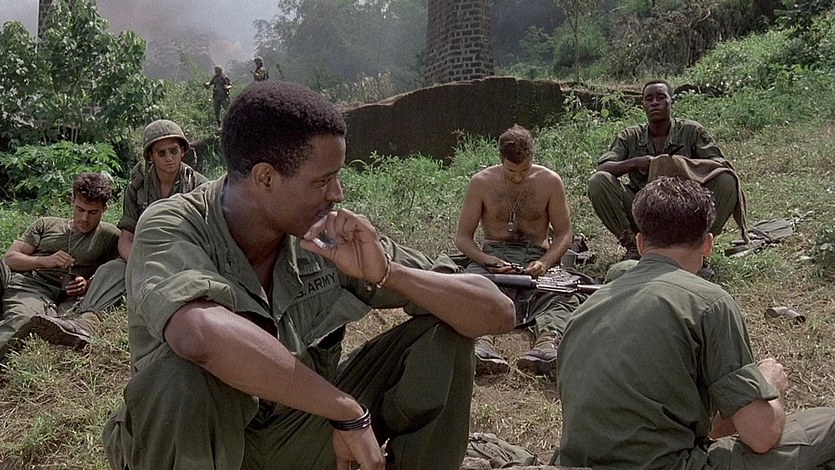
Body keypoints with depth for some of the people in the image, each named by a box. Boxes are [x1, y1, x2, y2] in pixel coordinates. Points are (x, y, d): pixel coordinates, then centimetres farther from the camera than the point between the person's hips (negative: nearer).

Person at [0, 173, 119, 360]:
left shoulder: (109, 236, 16)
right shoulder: (45, 224, 24)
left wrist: (88, 286, -10)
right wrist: (45, 261, -3)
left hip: (43, 295, -3)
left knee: (22, 318, -38)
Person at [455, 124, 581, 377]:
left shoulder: (550, 182, 3)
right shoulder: (481, 182, 1)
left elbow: (564, 233, 7)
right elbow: (463, 237, 3)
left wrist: (545, 262, -13)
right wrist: (490, 261, -17)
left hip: (537, 259, 1)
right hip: (493, 256, 0)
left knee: (564, 295, -34)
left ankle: (547, 341, -60)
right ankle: (482, 342, -61)